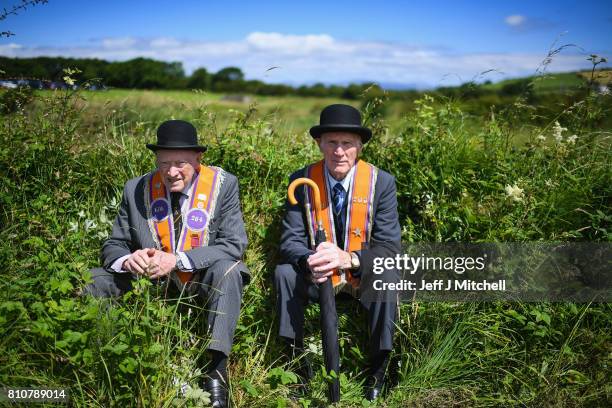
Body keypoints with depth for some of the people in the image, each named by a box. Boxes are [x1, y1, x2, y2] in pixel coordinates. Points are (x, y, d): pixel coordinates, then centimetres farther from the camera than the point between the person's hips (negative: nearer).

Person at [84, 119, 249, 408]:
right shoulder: (136, 190, -5)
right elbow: (112, 246, 1)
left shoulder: (223, 185, -11)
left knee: (227, 268, -35)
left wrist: (177, 260, -29)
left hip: (204, 280, -2)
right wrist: (127, 260, -25)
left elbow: (233, 245, -16)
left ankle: (217, 368, -32)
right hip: (151, 282, 3)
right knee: (90, 281, -16)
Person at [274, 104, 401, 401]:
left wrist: (349, 259, -38)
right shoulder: (301, 181, -10)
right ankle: (298, 363, -12)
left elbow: (390, 246, -17)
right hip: (317, 277, 1)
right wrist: (309, 261, -36)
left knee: (388, 276, -31)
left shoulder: (382, 182, -13)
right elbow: (290, 241, -11)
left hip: (364, 276, -1)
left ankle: (376, 373, -13)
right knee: (284, 272, -25)